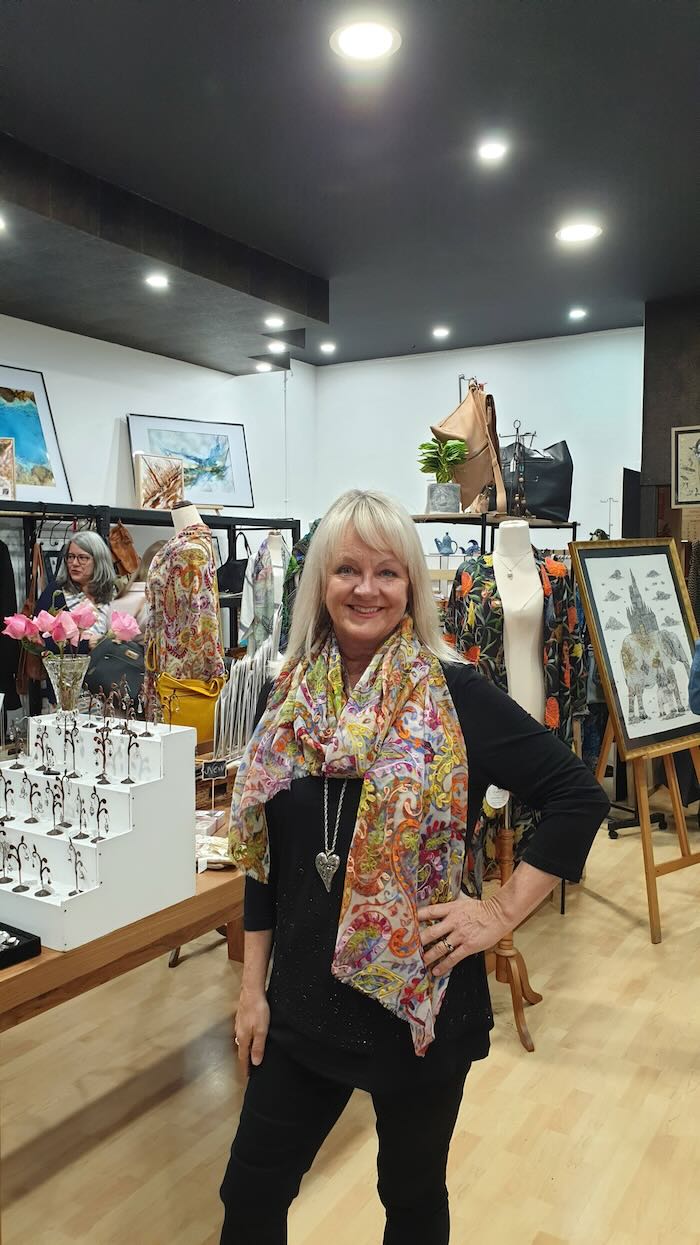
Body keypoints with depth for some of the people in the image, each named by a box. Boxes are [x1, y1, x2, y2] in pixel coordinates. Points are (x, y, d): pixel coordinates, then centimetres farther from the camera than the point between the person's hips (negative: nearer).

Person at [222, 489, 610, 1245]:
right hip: (303, 1002, 4)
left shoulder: (453, 695, -13)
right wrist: (253, 985, 6)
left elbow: (578, 796, -11)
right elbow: (265, 856, 5)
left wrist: (502, 912, -14)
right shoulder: (290, 699, -1)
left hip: (419, 999, -3)